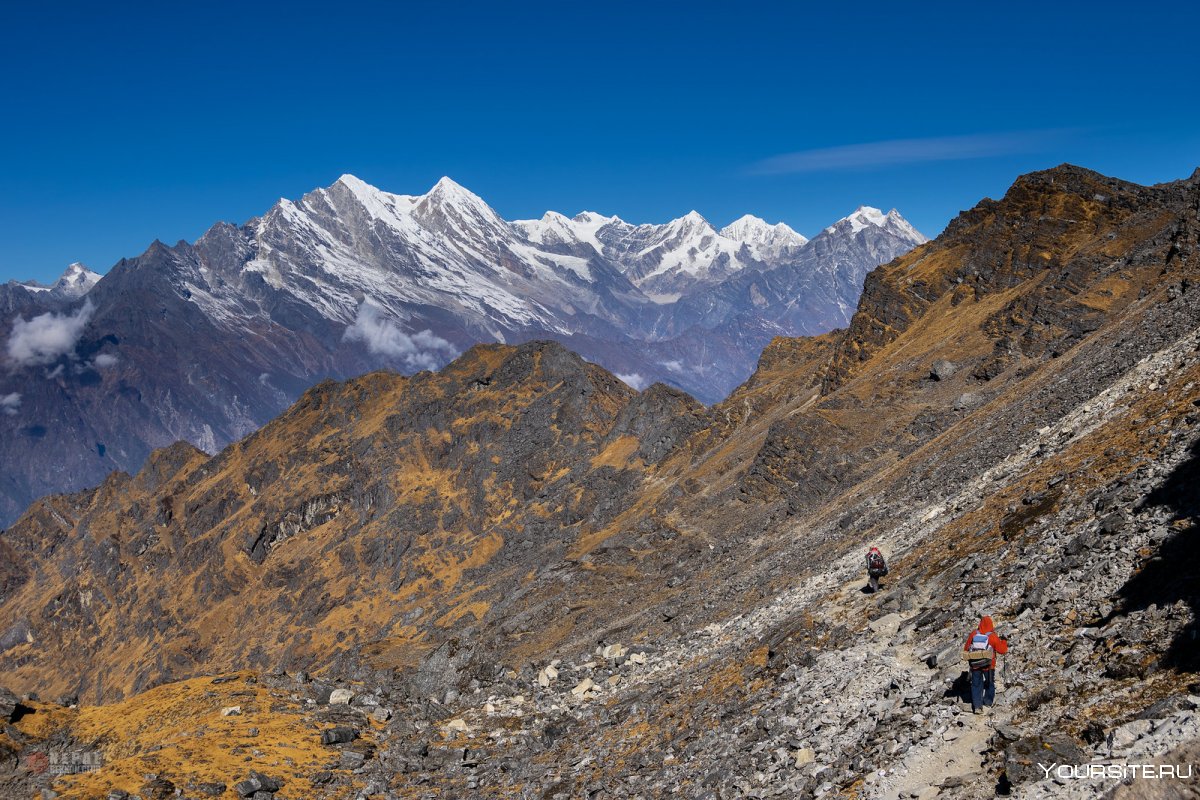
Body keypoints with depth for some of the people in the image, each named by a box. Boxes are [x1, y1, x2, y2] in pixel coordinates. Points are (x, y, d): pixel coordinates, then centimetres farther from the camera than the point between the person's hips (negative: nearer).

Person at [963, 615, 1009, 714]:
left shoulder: (973, 634, -7)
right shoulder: (993, 636, -14)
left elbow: (966, 648, 2)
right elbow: (1002, 650, -5)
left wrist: (969, 657, 20)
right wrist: (1004, 642, 13)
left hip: (974, 664, 2)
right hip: (988, 665, -1)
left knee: (976, 685, 11)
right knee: (990, 684, 22)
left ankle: (977, 706, 6)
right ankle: (988, 702, 32)